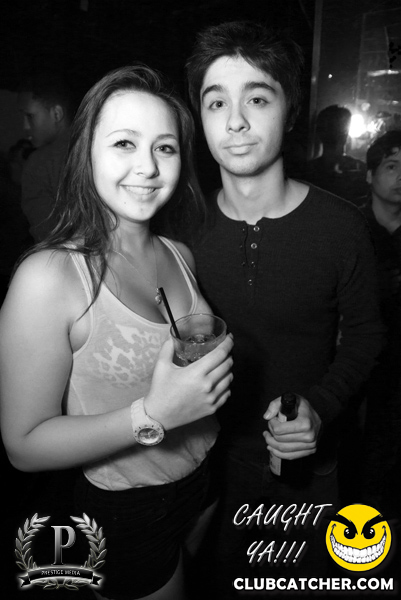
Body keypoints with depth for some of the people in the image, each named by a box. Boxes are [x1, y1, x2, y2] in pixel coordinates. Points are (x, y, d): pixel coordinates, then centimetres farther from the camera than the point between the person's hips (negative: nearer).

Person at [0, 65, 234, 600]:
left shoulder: (180, 255, -6)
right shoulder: (48, 276, -25)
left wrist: (219, 367, -7)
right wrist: (152, 416, -32)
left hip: (206, 479, 6)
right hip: (126, 512, -5)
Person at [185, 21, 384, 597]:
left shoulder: (341, 226, -18)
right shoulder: (186, 227, -11)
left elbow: (364, 332, -7)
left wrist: (321, 404, -21)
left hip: (307, 460, -1)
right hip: (215, 454, 2)